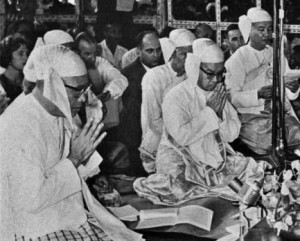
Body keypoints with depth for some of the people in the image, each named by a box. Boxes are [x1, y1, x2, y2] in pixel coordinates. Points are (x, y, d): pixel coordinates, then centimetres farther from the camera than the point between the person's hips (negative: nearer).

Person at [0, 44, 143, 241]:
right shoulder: (20, 127, -22)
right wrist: (73, 159, -20)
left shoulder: (58, 112, 4)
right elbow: (32, 200, -25)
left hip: (73, 219, 8)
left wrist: (82, 155, -8)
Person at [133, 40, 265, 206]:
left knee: (254, 171, -7)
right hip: (180, 155, -7)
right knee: (178, 188, -36)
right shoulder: (175, 97, -13)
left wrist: (220, 113, -14)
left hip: (215, 154, 7)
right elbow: (182, 136, -26)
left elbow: (232, 135, 4)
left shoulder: (220, 94, 7)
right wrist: (210, 111, -19)